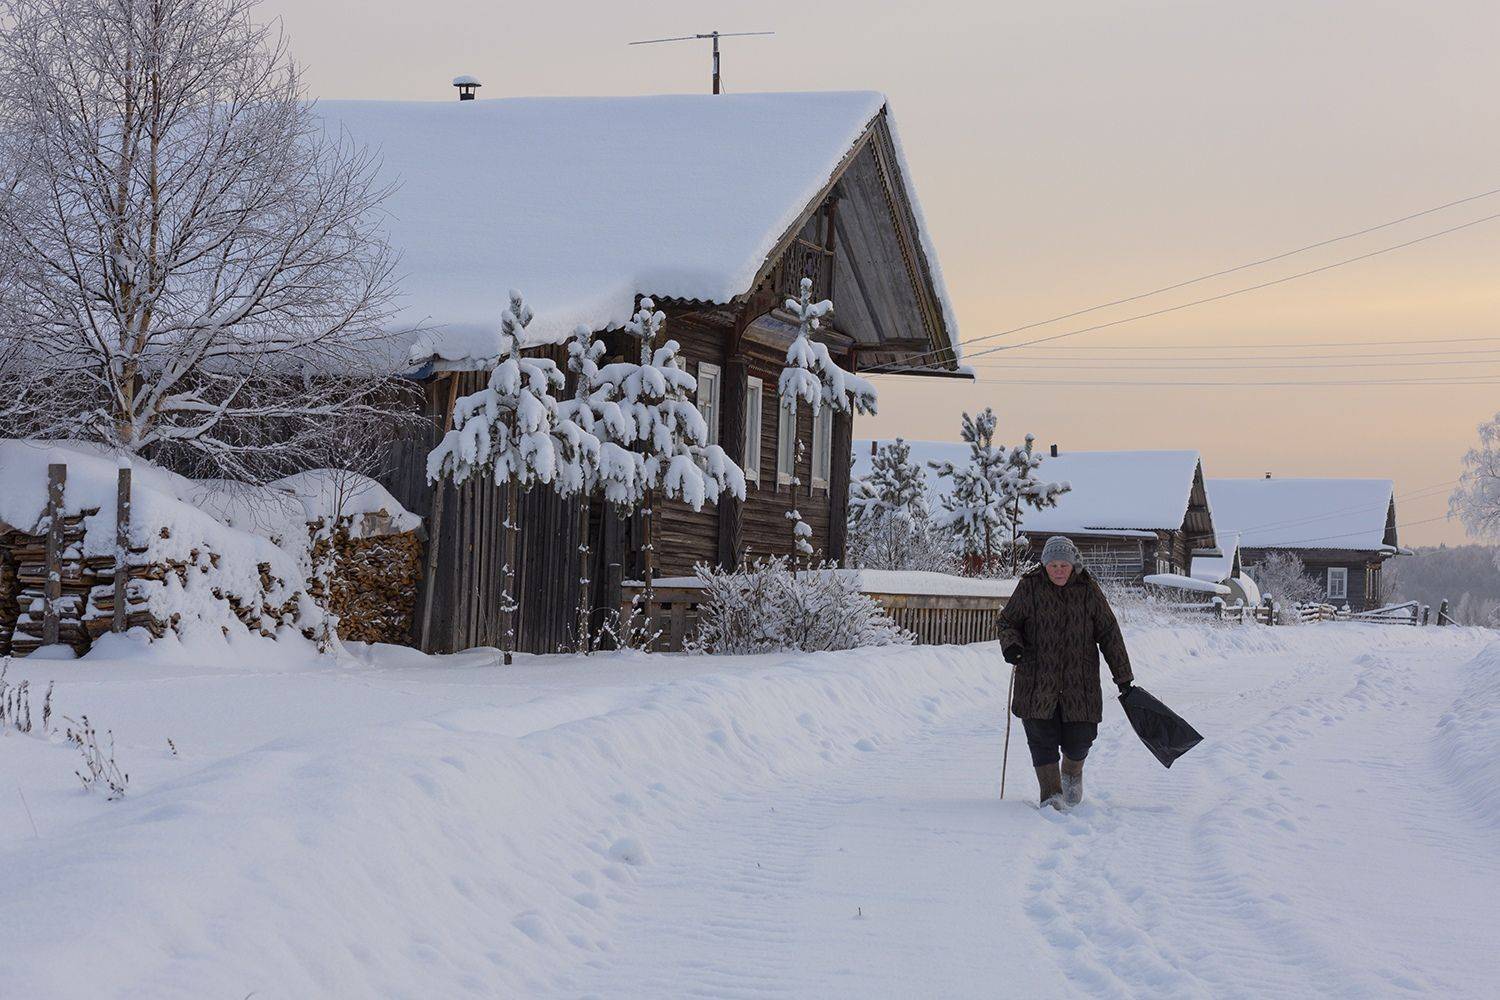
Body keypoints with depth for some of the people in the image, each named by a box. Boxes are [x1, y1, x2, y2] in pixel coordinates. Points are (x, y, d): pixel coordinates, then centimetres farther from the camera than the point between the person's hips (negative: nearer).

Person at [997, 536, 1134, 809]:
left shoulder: (1088, 589, 0)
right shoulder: (1029, 587, -3)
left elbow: (1109, 633, 5)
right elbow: (1008, 620, 7)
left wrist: (1123, 676, 6)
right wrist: (1011, 644, -16)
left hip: (1079, 680, 1)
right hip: (1038, 680, -1)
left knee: (1080, 738, 2)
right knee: (1042, 736, -9)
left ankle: (1072, 771, 35)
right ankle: (1051, 794, -3)